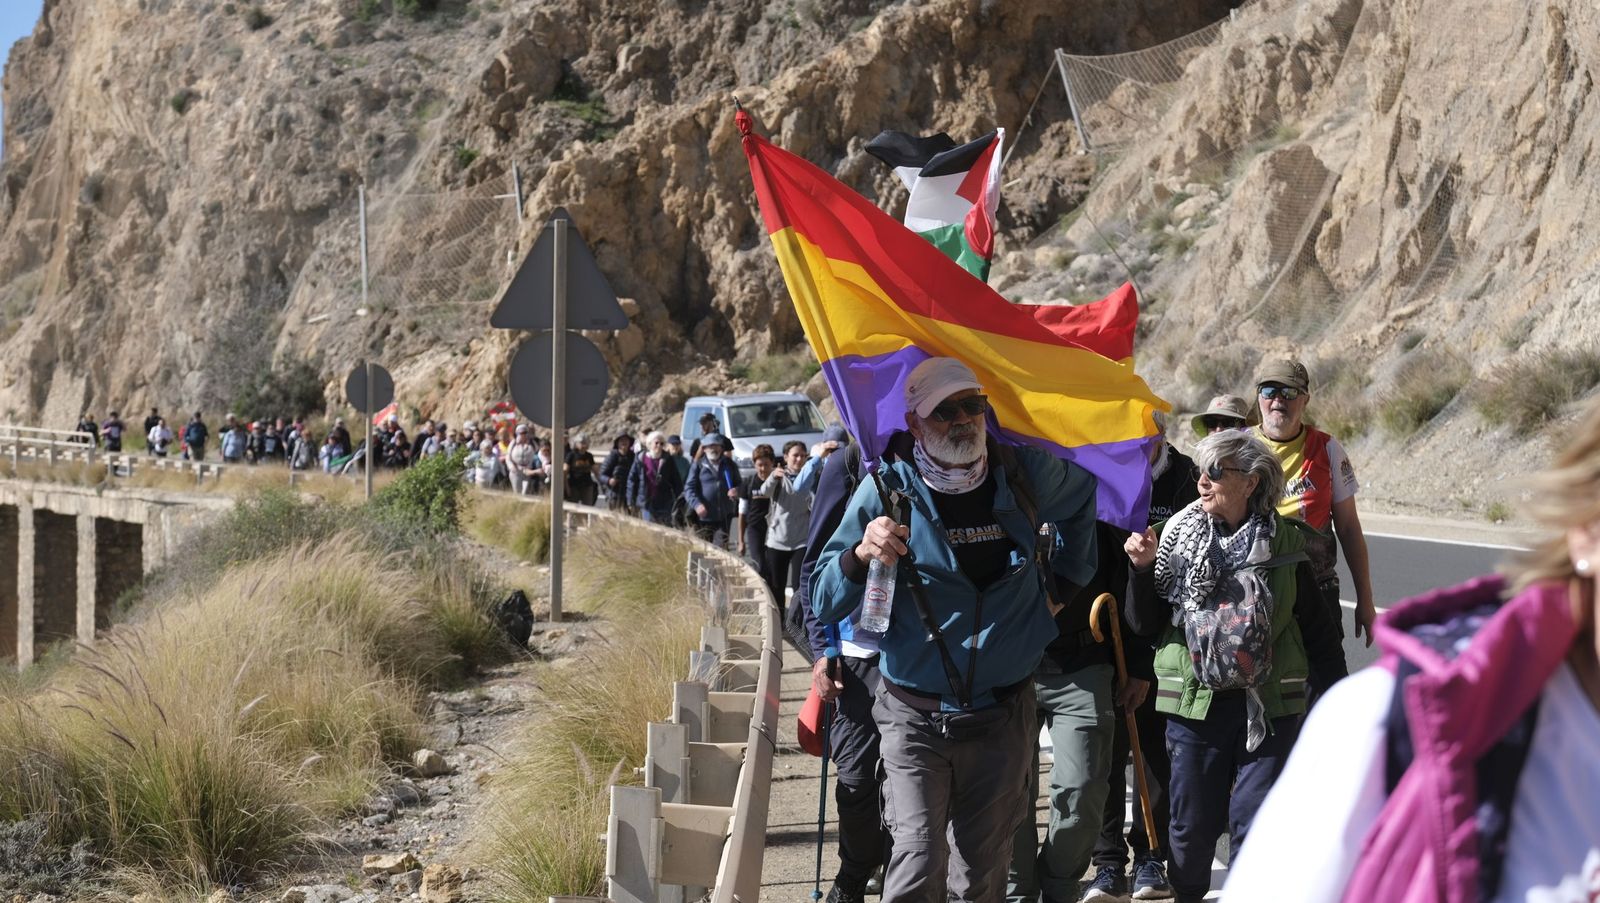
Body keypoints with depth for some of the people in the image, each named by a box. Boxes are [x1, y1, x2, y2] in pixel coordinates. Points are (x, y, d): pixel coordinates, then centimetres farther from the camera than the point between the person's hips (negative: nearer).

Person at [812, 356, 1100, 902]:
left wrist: (1069, 576, 21)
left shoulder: (1024, 477, 1)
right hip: (915, 718, -3)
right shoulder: (887, 491, -6)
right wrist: (861, 554, -25)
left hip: (1002, 718, 3)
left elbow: (1083, 495, 27)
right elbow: (823, 604, -7)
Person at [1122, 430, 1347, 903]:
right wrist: (1143, 568, -10)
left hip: (1269, 707, -1)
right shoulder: (1176, 536, 3)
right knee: (1192, 825, 10)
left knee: (1256, 827, -2)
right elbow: (1144, 624, 5)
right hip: (1195, 705, 2)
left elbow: (1316, 628, 7)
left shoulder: (1285, 543, 0)